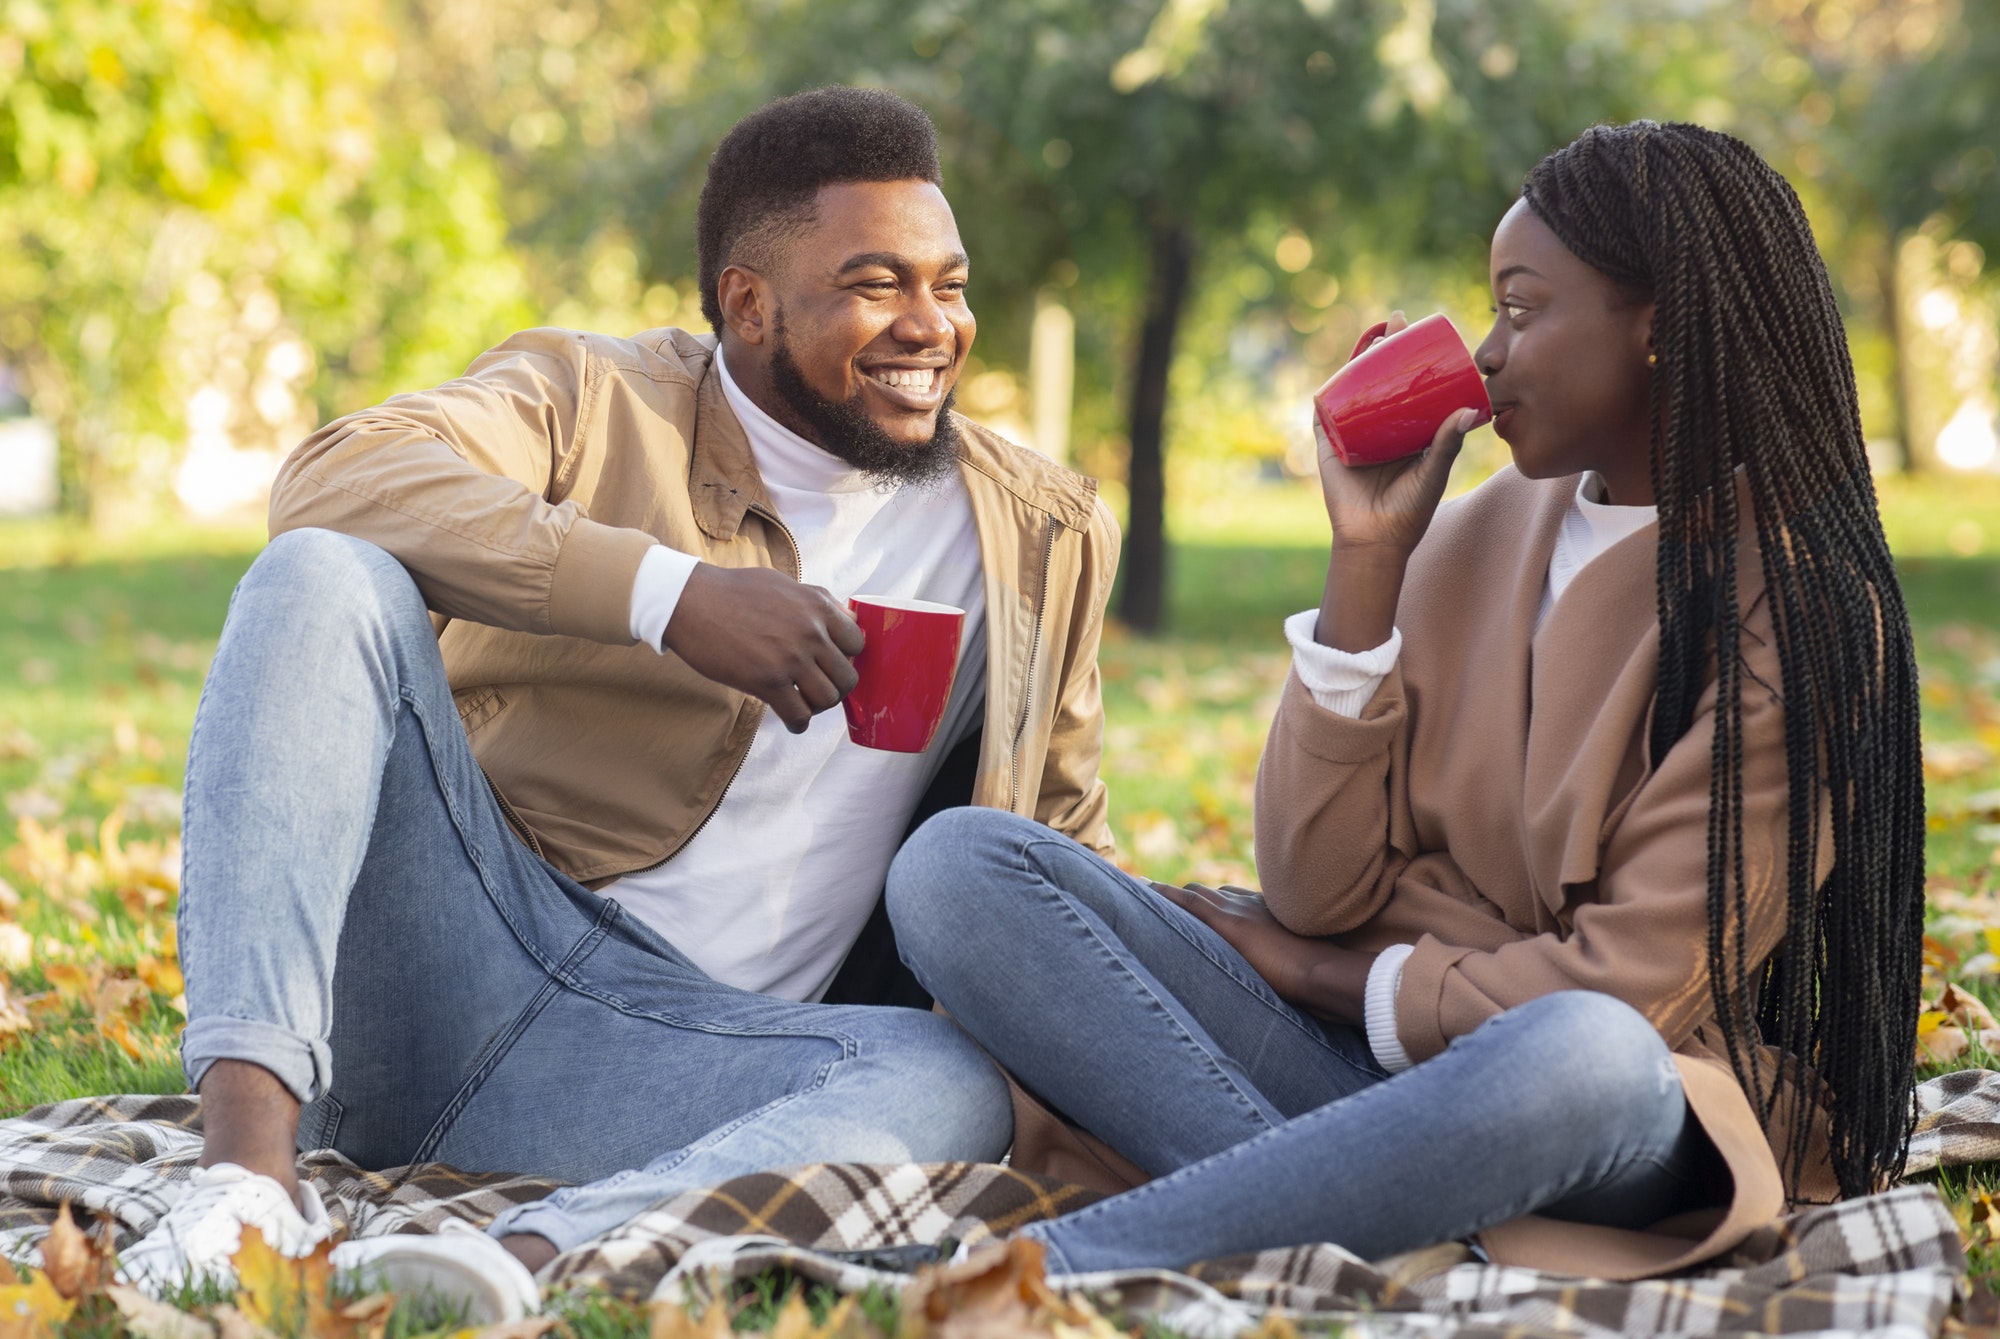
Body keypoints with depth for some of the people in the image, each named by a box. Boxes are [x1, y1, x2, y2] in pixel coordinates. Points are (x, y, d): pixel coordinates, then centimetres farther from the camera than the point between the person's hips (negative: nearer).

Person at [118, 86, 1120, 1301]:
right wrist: (671, 594, -28)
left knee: (955, 1085, -30)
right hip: (456, 950, -1)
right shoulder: (591, 402, 4)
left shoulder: (1038, 535, 14)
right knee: (321, 579, -24)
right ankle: (251, 1159, -37)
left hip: (689, 1044, 2)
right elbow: (335, 482, -17)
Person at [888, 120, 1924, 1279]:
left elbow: (1634, 988, -12)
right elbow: (1319, 895, 1)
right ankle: (1328, 1211, -32)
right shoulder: (1475, 536, 10)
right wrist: (1366, 560, -3)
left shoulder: (1799, 604, -6)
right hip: (1358, 1050, 6)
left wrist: (1312, 973, -4)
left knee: (1588, 1057, -43)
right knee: (961, 865, -13)